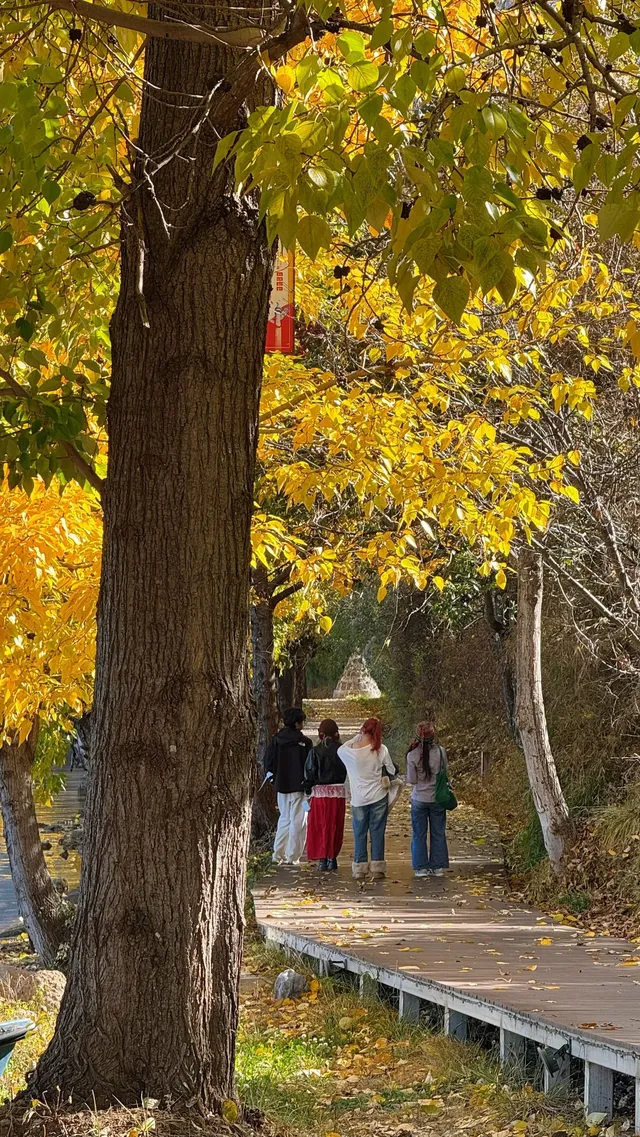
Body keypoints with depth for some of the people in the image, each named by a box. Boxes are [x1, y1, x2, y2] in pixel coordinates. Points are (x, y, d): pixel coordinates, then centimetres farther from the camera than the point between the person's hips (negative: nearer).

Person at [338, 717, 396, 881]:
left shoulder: (350, 750, -10)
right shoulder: (381, 750, -11)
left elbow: (340, 750, 15)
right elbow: (392, 772, -1)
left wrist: (357, 738, 9)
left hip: (358, 799, 1)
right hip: (378, 797, -1)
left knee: (359, 834, 10)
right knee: (377, 833, 6)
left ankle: (360, 869, 12)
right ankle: (377, 869, 8)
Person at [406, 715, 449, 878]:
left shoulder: (413, 755, -15)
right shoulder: (441, 751, -11)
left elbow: (411, 780, -9)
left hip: (419, 799, -1)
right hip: (438, 798, 1)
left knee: (419, 834, 9)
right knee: (438, 833, 12)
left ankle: (421, 868, 11)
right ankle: (438, 867, 16)